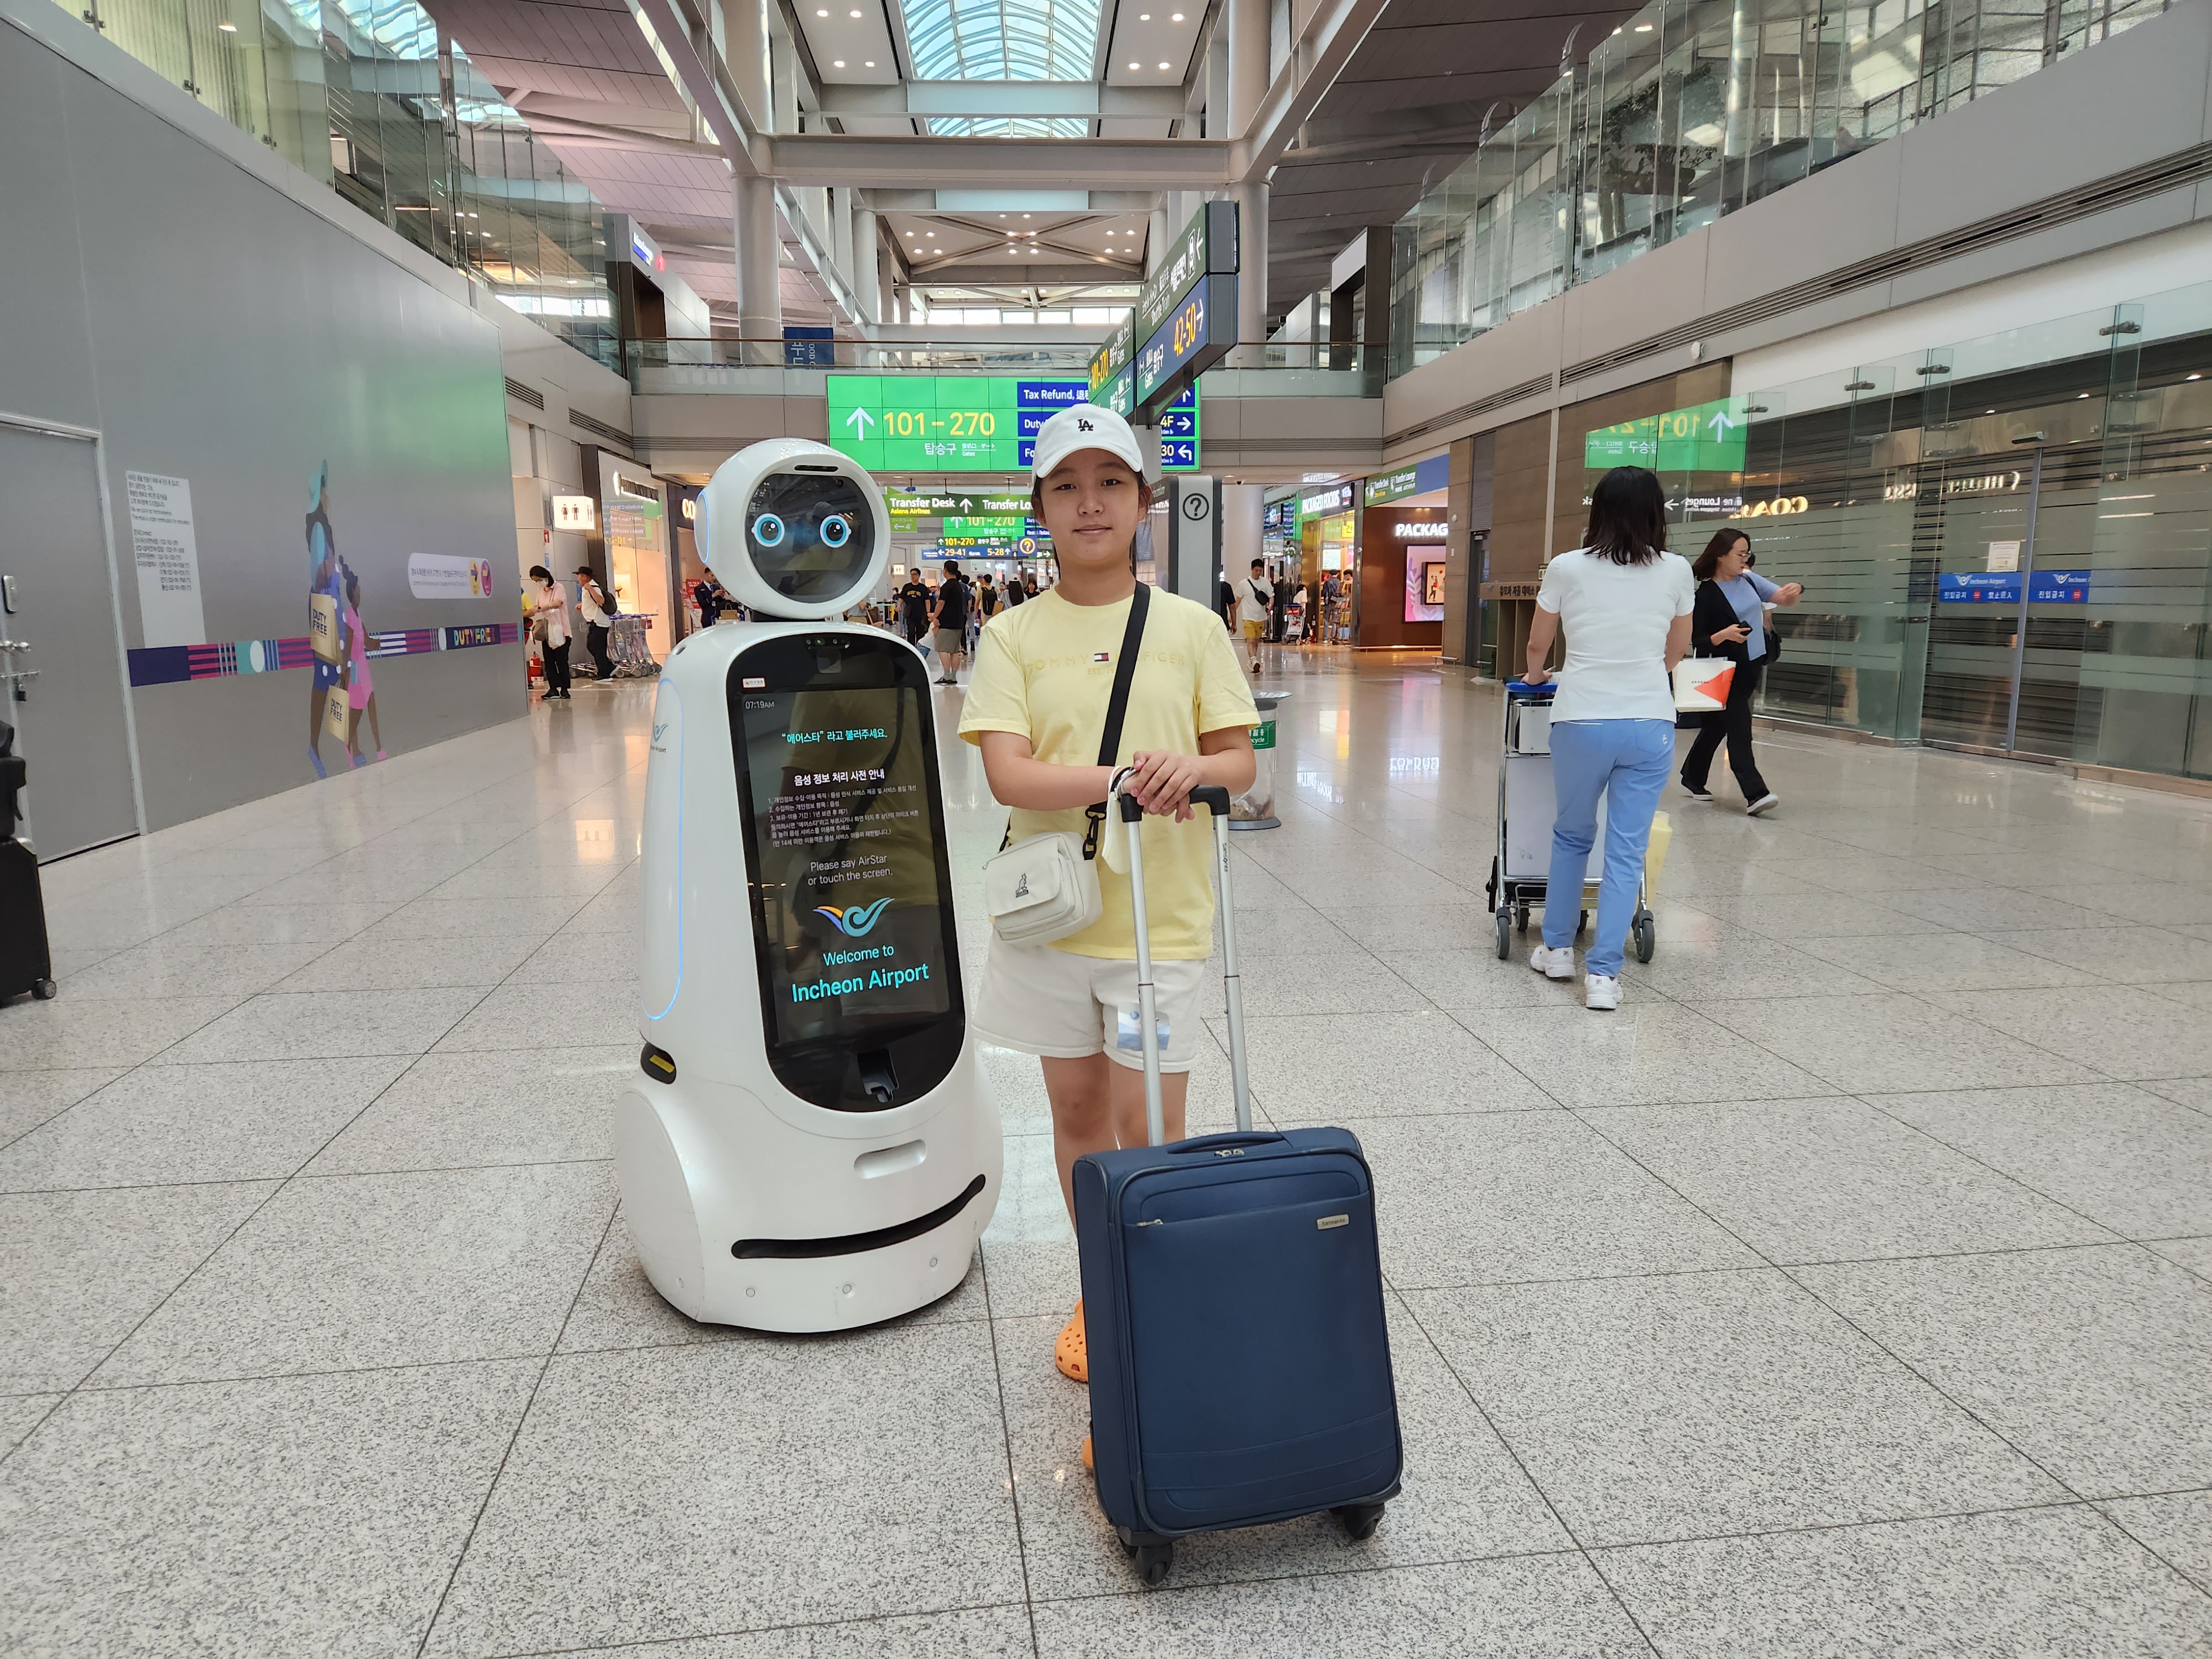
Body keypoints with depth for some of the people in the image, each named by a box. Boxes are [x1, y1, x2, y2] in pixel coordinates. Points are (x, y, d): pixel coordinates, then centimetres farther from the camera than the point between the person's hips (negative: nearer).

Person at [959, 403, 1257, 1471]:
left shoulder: (1191, 628, -1)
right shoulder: (1014, 635, -2)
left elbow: (1239, 761, 0)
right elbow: (1007, 774, -14)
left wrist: (1193, 770, -23)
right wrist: (1119, 777, -30)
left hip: (1158, 915, -1)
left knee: (1148, 1127, 1)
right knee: (1076, 1112, 15)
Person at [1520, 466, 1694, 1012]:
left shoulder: (1567, 568, -1)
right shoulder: (1677, 571, 3)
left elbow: (1537, 648, 11)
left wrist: (1536, 675, 33)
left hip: (1582, 721, 0)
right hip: (1651, 724, 1)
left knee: (1571, 836, 19)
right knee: (1627, 851, 5)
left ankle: (1556, 948, 28)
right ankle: (1603, 974, 4)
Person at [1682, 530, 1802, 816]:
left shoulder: (1748, 579, 4)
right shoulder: (1706, 595, -14)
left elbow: (1783, 597, 4)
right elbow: (1697, 643, -14)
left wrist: (1793, 593, -18)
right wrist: (1722, 635, -31)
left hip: (1754, 666, 7)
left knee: (1718, 725, 14)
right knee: (1739, 728, -11)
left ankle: (1692, 780, 25)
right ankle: (1755, 794, -18)